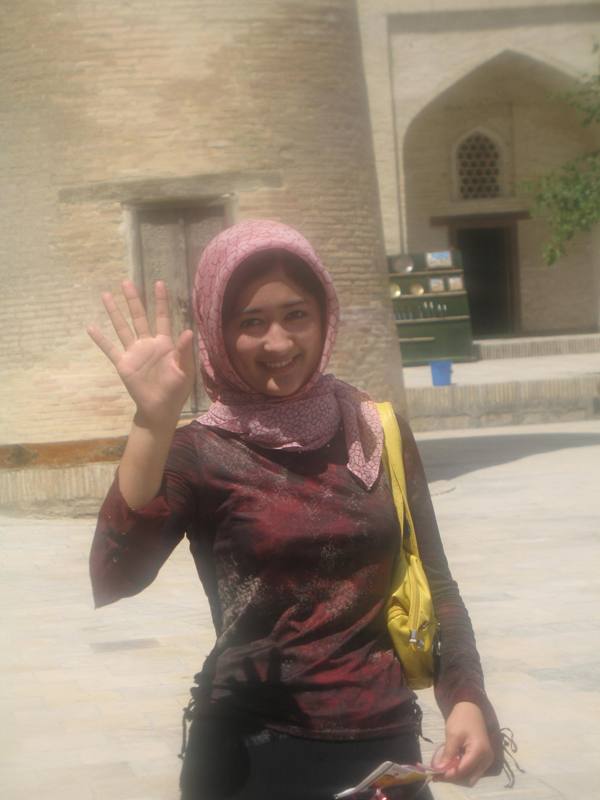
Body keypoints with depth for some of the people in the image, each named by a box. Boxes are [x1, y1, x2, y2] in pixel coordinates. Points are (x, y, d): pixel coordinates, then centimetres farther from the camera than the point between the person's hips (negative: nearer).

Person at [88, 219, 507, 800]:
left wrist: (465, 699, -6)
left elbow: (432, 584, 9)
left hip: (387, 745, 3)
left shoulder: (378, 432, 1)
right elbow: (114, 581, -24)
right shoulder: (198, 452, -7)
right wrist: (153, 423, -33)